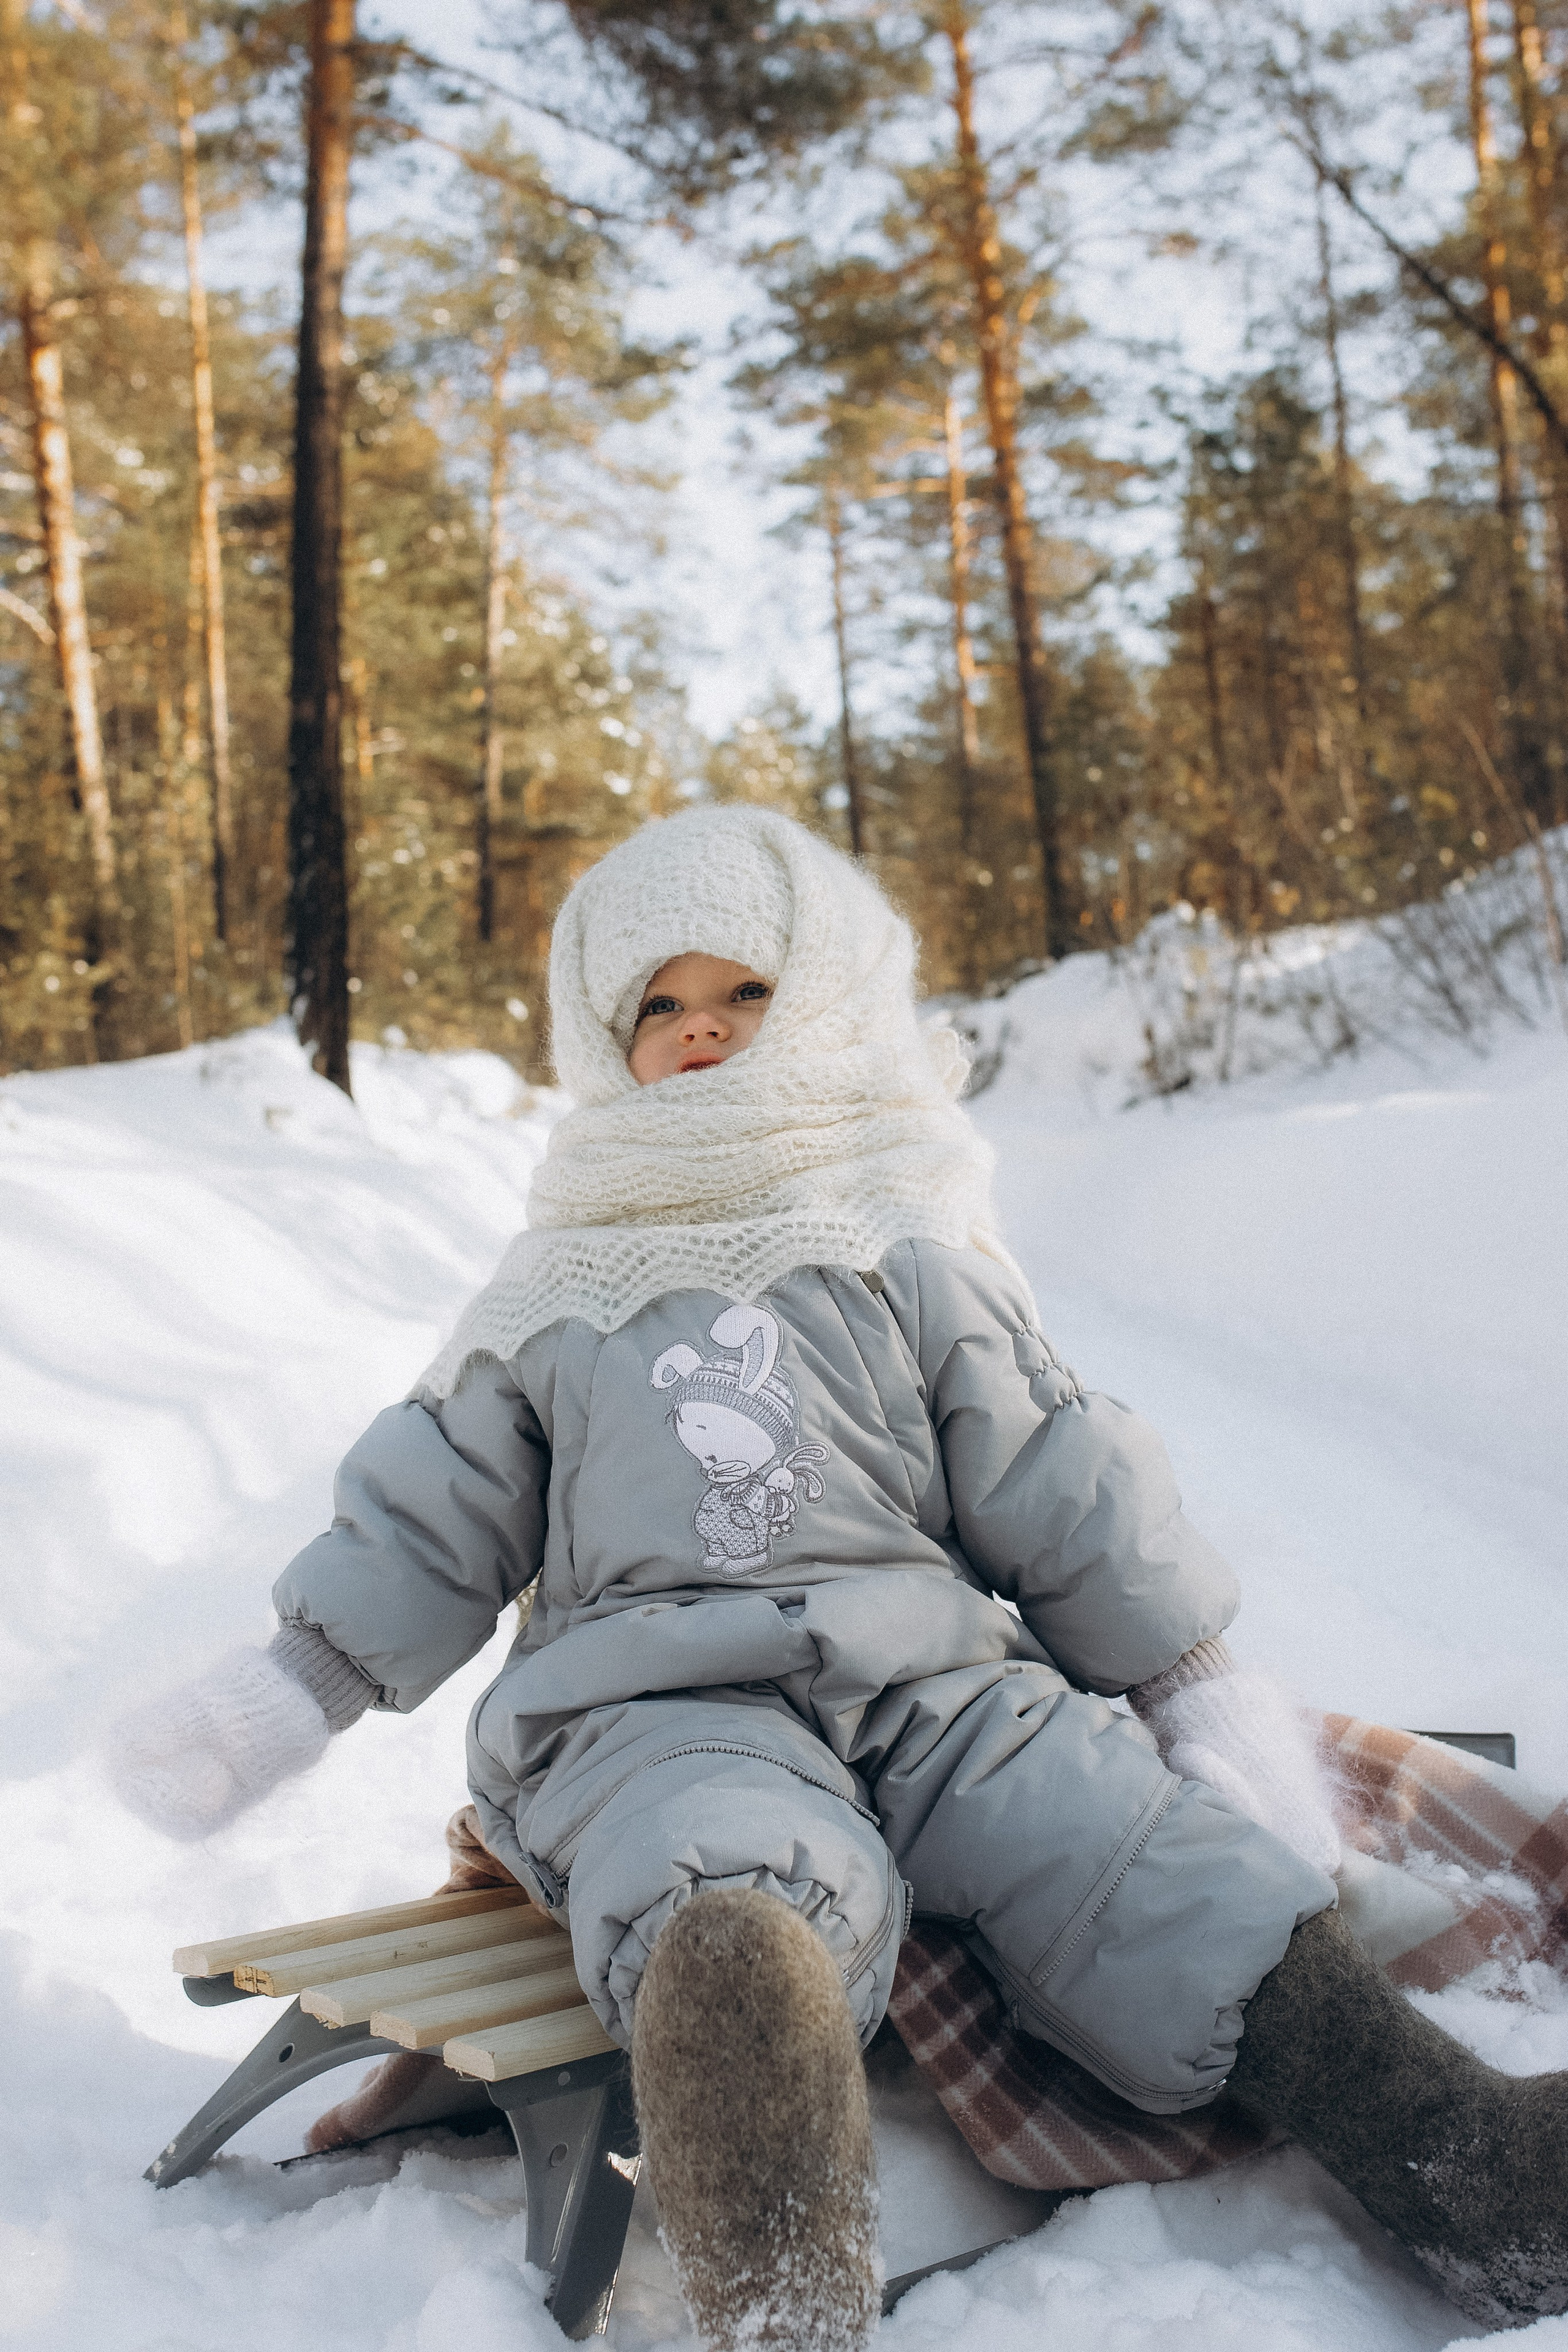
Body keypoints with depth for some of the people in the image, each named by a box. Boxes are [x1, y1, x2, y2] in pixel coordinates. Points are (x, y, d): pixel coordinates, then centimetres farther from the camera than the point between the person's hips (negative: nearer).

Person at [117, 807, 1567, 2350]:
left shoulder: (910, 1254, 15)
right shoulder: (550, 1303, 18)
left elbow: (1065, 1491, 16)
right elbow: (428, 1525, 21)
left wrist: (1198, 1689, 12)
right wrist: (283, 1696, 12)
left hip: (935, 1677, 2)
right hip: (659, 1705, -1)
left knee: (1167, 1872, -24)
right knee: (734, 1914, -36)